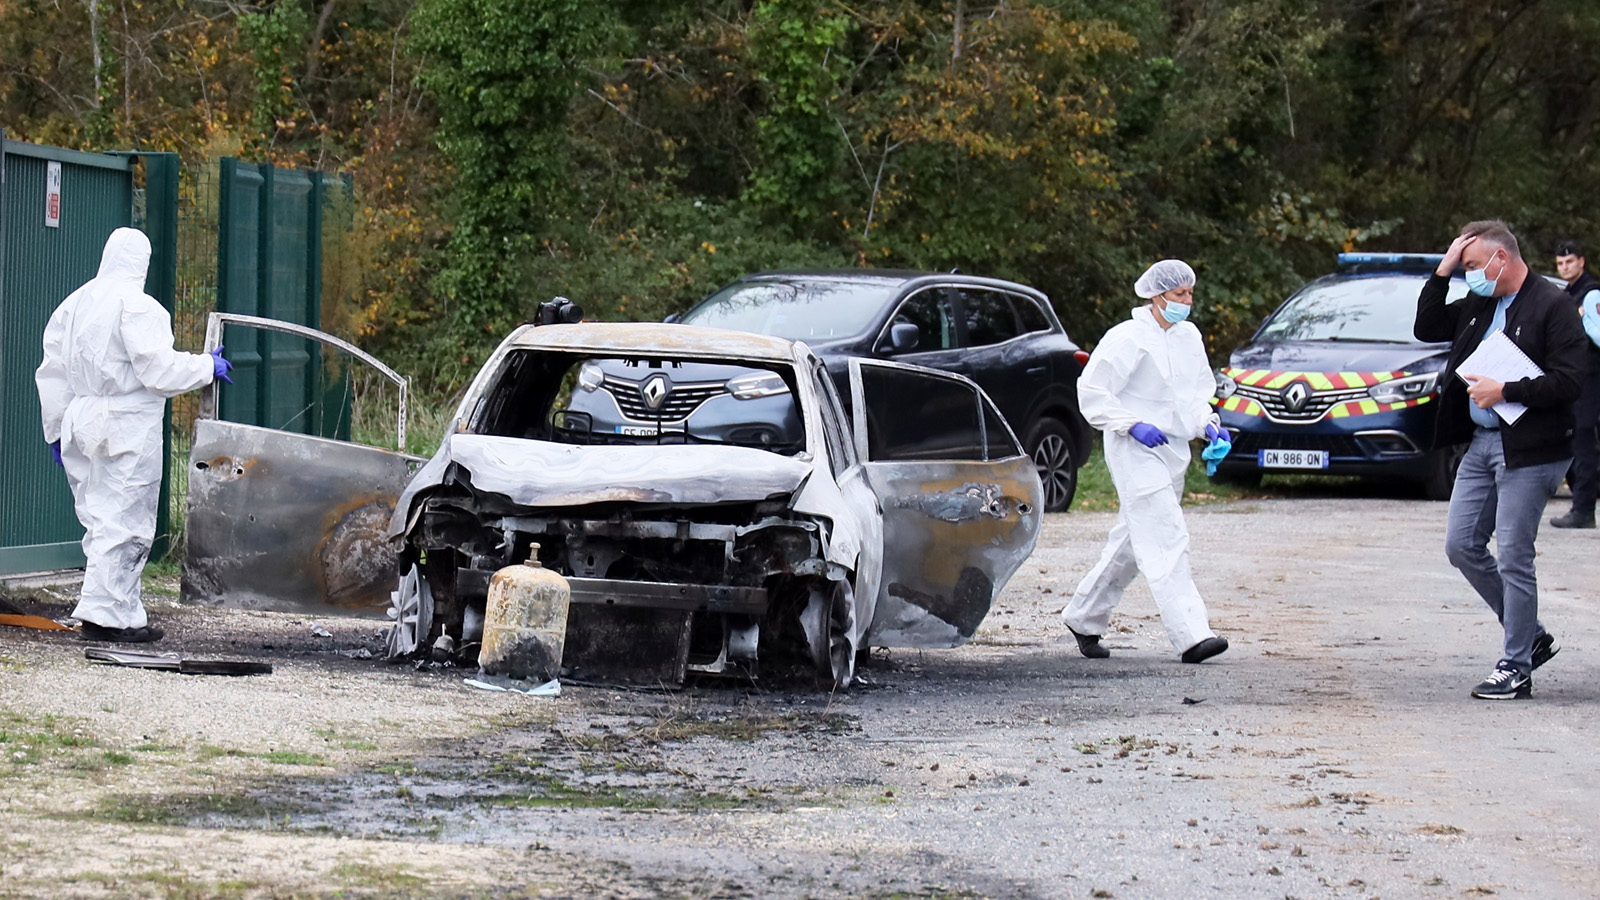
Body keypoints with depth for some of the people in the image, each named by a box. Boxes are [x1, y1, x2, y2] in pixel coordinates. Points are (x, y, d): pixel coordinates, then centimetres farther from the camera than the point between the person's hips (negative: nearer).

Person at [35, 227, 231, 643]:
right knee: (123, 522, -3)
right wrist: (208, 367, -1)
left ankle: (124, 610, 17)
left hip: (83, 424, 8)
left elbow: (53, 372, 14)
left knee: (101, 520, 13)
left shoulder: (74, 304, 10)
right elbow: (159, 369, -17)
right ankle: (106, 613, -4)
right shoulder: (137, 307, -14)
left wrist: (57, 429, 21)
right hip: (127, 429, -8)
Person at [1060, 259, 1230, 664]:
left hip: (1172, 449, 8)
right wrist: (1133, 425, -20)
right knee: (1166, 539, -17)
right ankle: (1191, 635, -25)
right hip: (1135, 451, -8)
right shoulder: (1128, 338, -10)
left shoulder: (1189, 337, 12)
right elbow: (1091, 392, -11)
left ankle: (1084, 618, 30)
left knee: (1132, 543, 15)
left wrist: (1207, 424, 5)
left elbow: (1198, 392, 24)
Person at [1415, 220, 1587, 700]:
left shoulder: (1552, 305, -11)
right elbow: (1426, 328, 17)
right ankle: (1531, 636, 21)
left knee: (1513, 558, -5)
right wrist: (1442, 271, 6)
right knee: (1462, 546, 9)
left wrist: (1505, 391, -18)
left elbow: (1567, 382, -15)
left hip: (1529, 452, -8)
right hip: (1480, 443, 8)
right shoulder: (1478, 304, 12)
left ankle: (1516, 667, 4)